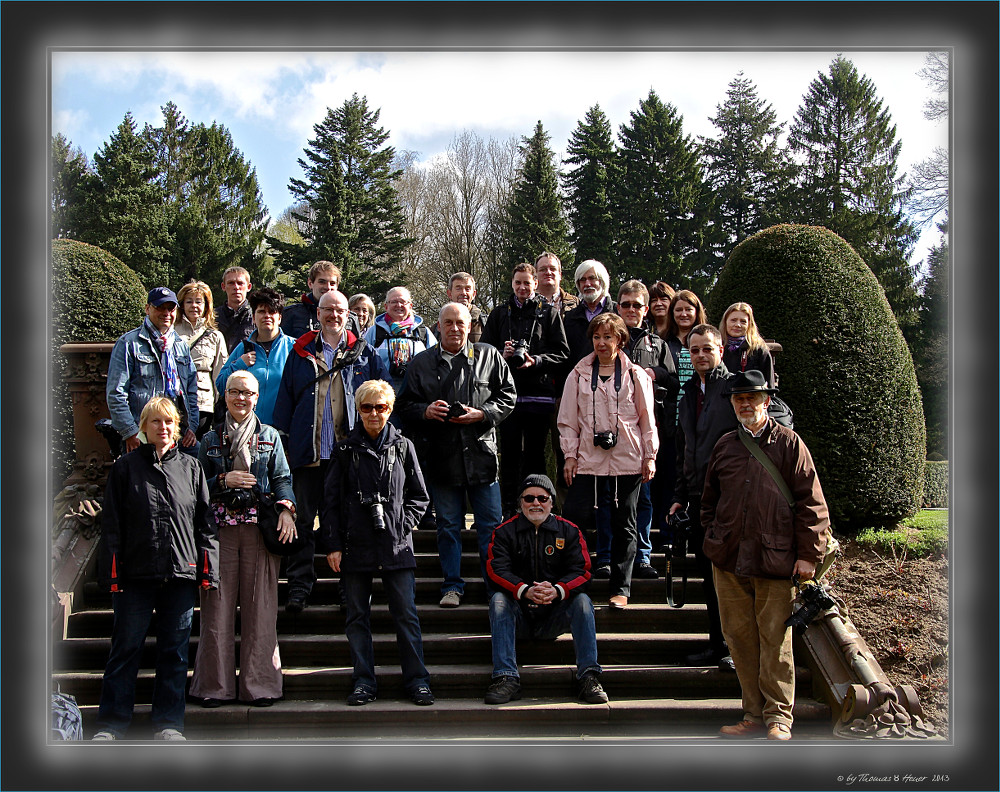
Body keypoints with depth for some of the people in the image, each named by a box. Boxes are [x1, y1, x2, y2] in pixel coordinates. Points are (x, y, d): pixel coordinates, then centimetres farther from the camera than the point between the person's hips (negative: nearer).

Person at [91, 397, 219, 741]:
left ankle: (169, 723, 16)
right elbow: (111, 524, 4)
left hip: (182, 572, 2)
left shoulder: (190, 467, 10)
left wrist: (208, 570, 3)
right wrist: (112, 572, -4)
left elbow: (205, 523, 10)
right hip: (136, 574, -1)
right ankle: (111, 724, 15)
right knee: (125, 648, 4)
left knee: (175, 651, 6)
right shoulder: (125, 466, 6)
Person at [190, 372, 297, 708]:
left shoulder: (269, 437, 12)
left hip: (260, 527, 0)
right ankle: (215, 684, 8)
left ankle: (259, 683, 5)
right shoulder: (210, 440, 13)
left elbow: (282, 478, 7)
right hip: (220, 529, 1)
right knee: (218, 607, -1)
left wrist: (286, 508, -10)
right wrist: (224, 480, -7)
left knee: (260, 606, -2)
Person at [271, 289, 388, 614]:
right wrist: (282, 442, 2)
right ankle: (299, 586, 8)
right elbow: (285, 400, 9)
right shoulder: (301, 352, 10)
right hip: (308, 451, 1)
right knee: (303, 519, 3)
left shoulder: (364, 353, 8)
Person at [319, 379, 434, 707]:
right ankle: (364, 682, 14)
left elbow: (419, 496, 12)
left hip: (396, 546, -1)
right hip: (355, 545, 1)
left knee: (406, 615, -1)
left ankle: (417, 681, 7)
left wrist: (402, 526, -2)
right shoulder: (345, 449, 7)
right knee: (357, 616, 5)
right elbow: (330, 501, 6)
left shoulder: (402, 446, 8)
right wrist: (332, 544, -1)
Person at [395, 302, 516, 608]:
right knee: (448, 525, 7)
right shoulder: (421, 363, 8)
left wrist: (480, 414, -10)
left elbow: (507, 396, 6)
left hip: (481, 453, 0)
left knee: (490, 524, 3)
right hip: (440, 455, 1)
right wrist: (425, 411, -11)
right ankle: (452, 586, 17)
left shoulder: (489, 356, 7)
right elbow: (405, 405, 9)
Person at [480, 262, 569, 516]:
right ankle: (508, 510, 9)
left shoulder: (548, 313, 9)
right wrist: (502, 355, -7)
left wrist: (537, 361, -12)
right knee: (509, 452, 2)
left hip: (539, 394, -1)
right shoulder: (499, 314, 16)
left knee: (535, 453, 1)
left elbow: (562, 352, 3)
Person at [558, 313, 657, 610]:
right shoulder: (579, 374, 7)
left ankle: (621, 588, 15)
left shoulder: (636, 375, 5)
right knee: (573, 520, -8)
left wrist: (649, 456, 3)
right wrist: (570, 455, 1)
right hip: (588, 460, 0)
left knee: (623, 524, 6)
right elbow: (568, 419, 7)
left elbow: (647, 418, 8)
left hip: (626, 460, 0)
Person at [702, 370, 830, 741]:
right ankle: (754, 715, 17)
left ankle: (779, 718, 10)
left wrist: (808, 554, -5)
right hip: (729, 560, 4)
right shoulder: (724, 446, 13)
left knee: (775, 640, -1)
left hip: (775, 559, -4)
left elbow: (811, 502, -1)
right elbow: (709, 501, 23)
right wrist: (714, 541, 12)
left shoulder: (789, 443, 1)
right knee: (740, 637, 7)